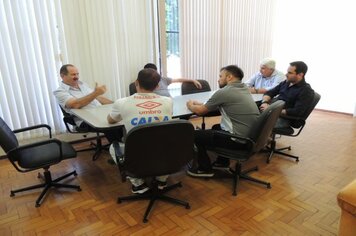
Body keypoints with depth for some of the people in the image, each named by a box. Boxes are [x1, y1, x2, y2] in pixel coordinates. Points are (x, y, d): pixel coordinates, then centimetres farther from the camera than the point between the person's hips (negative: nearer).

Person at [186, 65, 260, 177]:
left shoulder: (223, 92, -14)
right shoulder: (244, 88, 10)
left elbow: (200, 111, -2)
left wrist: (190, 105, 18)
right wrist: (199, 103, 21)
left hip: (239, 139, -9)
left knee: (196, 135, 5)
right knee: (216, 127, 30)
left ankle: (205, 169, 18)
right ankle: (223, 162, 33)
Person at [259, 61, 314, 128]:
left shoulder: (306, 91, -5)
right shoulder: (286, 83, 15)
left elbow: (297, 112, -16)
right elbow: (269, 93, 16)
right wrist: (265, 102, -8)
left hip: (282, 118, -7)